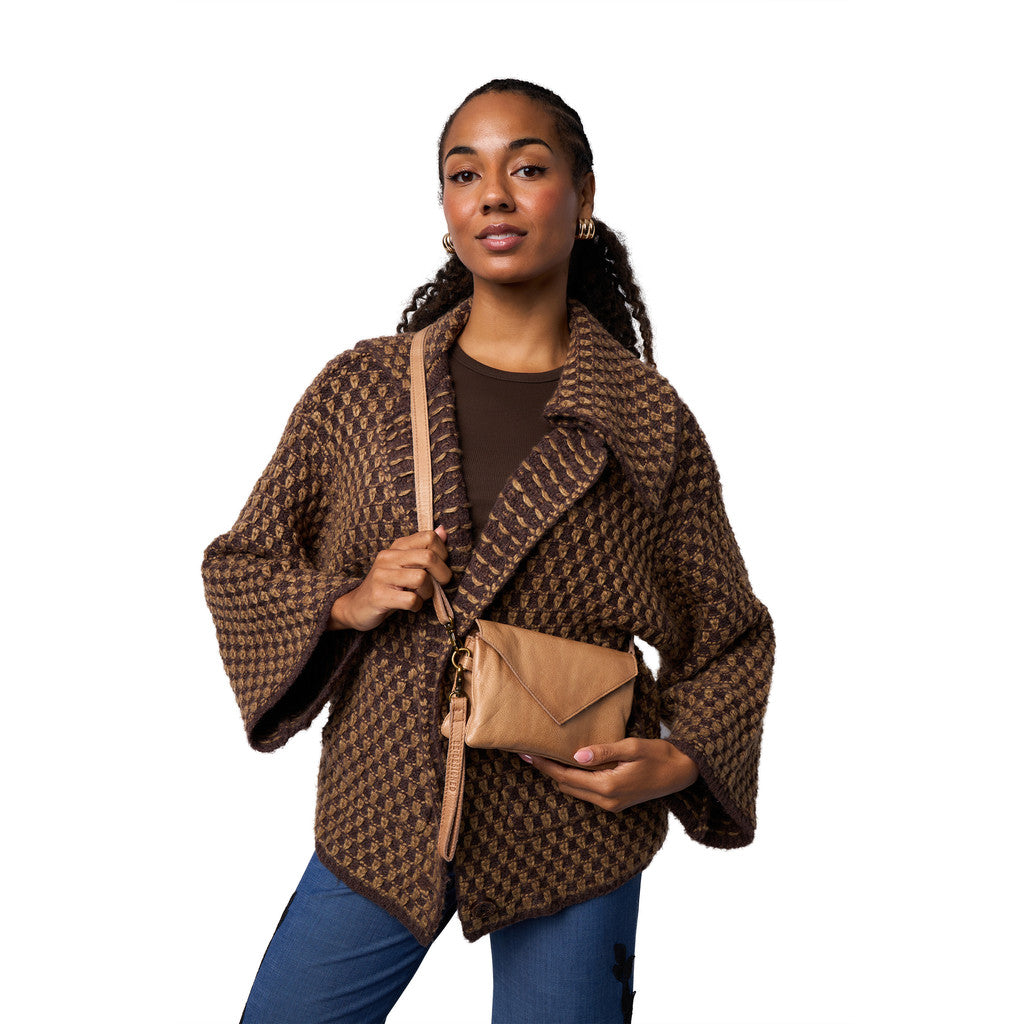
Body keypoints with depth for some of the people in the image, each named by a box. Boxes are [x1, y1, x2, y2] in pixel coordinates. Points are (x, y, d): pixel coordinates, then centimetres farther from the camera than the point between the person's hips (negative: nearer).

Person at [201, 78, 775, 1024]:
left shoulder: (650, 420, -5)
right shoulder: (360, 387, -1)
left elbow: (728, 639, 4)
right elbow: (238, 566, 7)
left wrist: (681, 761, -12)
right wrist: (345, 603, -11)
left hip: (575, 835, -1)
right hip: (380, 826, 2)